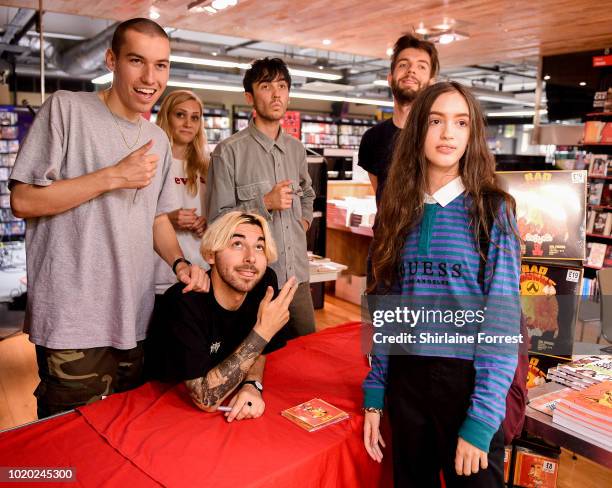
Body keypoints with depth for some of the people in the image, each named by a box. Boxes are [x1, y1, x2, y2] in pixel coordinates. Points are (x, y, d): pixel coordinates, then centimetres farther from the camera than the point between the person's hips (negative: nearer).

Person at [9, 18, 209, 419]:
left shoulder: (159, 139, 12)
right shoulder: (66, 108, -6)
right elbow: (23, 201, -10)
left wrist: (180, 263, -1)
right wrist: (115, 176, -15)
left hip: (136, 321, 6)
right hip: (74, 324, -6)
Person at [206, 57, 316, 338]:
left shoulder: (296, 149, 11)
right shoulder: (229, 152, -9)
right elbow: (217, 219, -12)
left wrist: (304, 220, 12)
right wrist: (264, 204, -18)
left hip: (298, 275, 6)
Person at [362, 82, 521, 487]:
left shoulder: (493, 210, -7)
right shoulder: (398, 210, 3)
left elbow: (503, 321, -11)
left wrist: (480, 420, -16)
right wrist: (374, 393, 4)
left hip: (468, 379, -3)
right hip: (405, 378, 4)